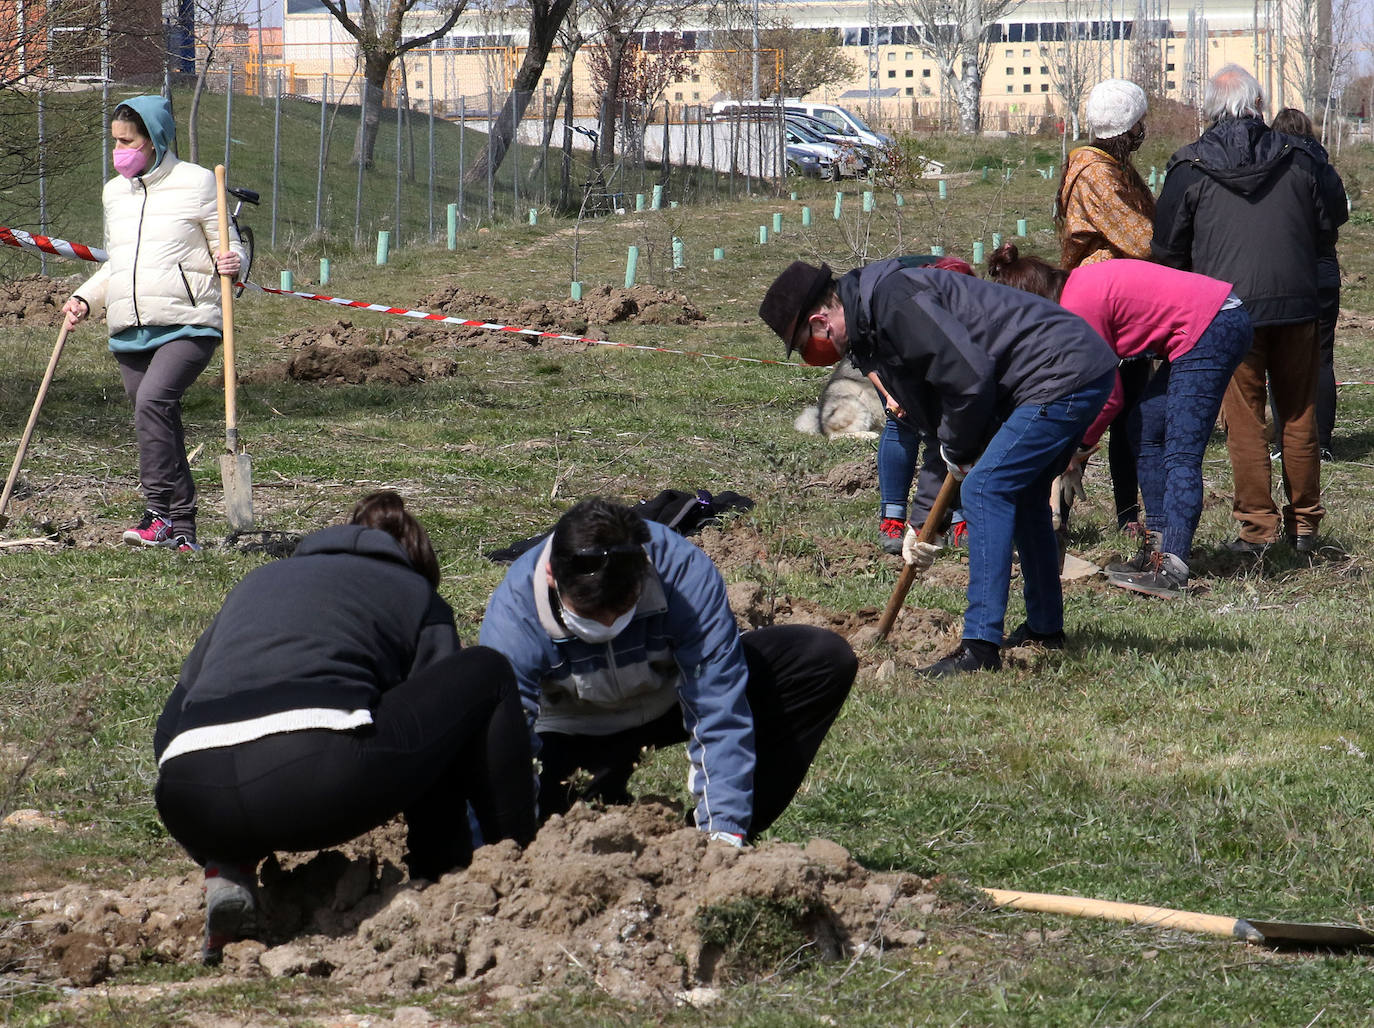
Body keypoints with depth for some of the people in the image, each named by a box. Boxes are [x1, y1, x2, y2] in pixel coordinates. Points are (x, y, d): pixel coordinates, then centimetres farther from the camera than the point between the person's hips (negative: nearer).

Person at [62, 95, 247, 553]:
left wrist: (230, 262, -20)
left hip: (188, 325, -6)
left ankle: (160, 513, -25)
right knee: (162, 427, 2)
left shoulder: (195, 183, 0)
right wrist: (85, 299, 13)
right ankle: (183, 529, 7)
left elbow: (231, 248, 3)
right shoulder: (114, 192, 18)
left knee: (152, 401, -27)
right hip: (130, 331, 6)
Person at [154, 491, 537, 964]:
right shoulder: (415, 593, 27)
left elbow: (167, 731, 36)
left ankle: (226, 871, 14)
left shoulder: (253, 584, 37)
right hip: (324, 777, -4)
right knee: (487, 675, 19)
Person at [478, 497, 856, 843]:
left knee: (827, 661, -20)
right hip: (578, 733, -2)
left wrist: (724, 830, -39)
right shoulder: (514, 612, -34)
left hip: (672, 697, 2)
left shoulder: (684, 571, -35)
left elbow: (718, 711, -34)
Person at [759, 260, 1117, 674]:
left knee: (985, 490, -11)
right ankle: (1045, 627, 35)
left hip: (1064, 372, -11)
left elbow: (970, 376, -23)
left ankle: (981, 646, -12)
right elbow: (941, 425, 21)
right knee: (1020, 495, 23)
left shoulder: (892, 301, -17)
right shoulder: (874, 332, 16)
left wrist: (959, 449, -4)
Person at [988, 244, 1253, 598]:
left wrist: (1078, 447, 5)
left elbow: (1108, 396, -9)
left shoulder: (1079, 308, -16)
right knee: (1145, 430, 15)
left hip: (1209, 329, -11)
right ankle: (1159, 546, 13)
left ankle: (1171, 570, -21)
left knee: (1181, 454, -15)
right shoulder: (1078, 286, 13)